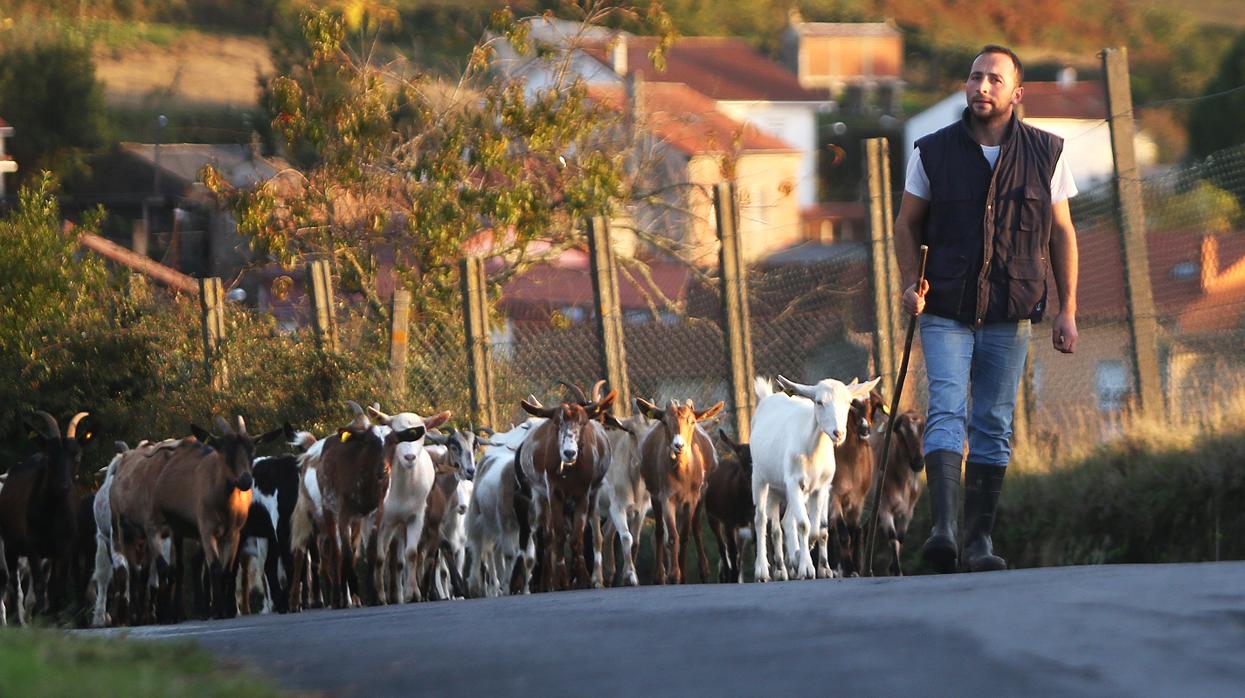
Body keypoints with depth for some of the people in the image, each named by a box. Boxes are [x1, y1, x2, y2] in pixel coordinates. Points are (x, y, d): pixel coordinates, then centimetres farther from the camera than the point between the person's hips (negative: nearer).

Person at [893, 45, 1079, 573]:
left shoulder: (1045, 153, 4)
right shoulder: (933, 152, 2)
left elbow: (1061, 234, 10)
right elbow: (907, 225, 11)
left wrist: (1067, 310, 6)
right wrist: (911, 283, -6)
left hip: (1010, 317, 1)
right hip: (946, 312, -1)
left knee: (994, 427, 4)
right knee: (946, 413, -15)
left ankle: (980, 540, 9)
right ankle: (943, 530, -26)